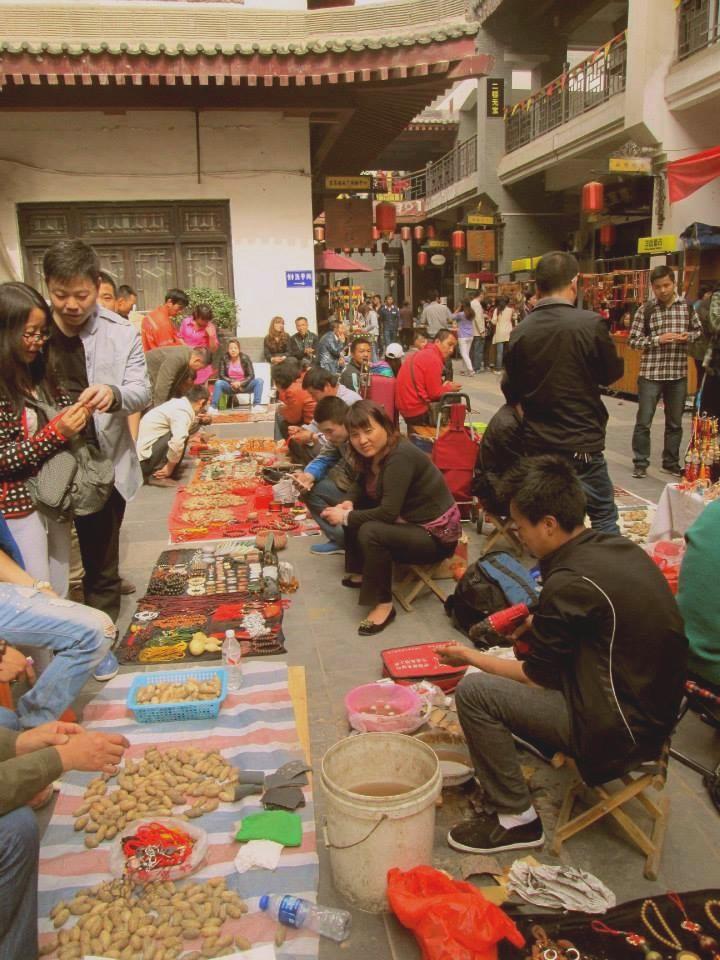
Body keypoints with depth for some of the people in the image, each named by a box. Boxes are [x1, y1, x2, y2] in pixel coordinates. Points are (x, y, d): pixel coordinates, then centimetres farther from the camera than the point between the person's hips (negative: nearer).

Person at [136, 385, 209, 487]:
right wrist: (170, 467, -24)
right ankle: (155, 476, -12)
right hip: (143, 459, -10)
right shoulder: (183, 412, -20)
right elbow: (177, 441, -36)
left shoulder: (179, 403, 9)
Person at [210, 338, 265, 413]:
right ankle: (214, 407, -27)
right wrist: (232, 382, -22)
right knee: (218, 383, -30)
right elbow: (221, 375, -8)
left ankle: (256, 405, -31)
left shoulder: (245, 358, -7)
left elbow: (251, 375, -9)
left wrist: (240, 383, -23)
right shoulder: (224, 359, -7)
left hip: (244, 385, 1)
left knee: (259, 381, -24)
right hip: (230, 386, 0)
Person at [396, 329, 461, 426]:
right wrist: (449, 388, 3)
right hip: (420, 413, -10)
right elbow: (435, 393, -14)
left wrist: (444, 387, 7)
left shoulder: (424, 354, 16)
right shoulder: (433, 358, -14)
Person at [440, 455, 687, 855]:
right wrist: (539, 624, 8)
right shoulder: (620, 547, 0)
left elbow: (537, 677, -12)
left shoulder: (570, 582, -25)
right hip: (654, 706, 9)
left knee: (473, 691, -12)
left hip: (620, 732, -9)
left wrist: (471, 657, 3)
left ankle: (516, 820, 3)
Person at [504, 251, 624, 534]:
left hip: (536, 444, 4)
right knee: (604, 515, 9)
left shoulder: (519, 332, -3)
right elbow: (612, 373, 1)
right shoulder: (590, 324, -13)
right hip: (581, 444, -4)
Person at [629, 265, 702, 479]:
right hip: (650, 373, -3)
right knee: (643, 421, 1)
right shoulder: (645, 310, -5)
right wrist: (658, 339, -18)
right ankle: (640, 463, 13)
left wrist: (689, 336, -7)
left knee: (675, 422, 13)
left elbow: (698, 330, 16)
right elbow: (633, 340, -5)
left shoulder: (687, 306, 4)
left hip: (678, 374, 3)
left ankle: (671, 462, 26)